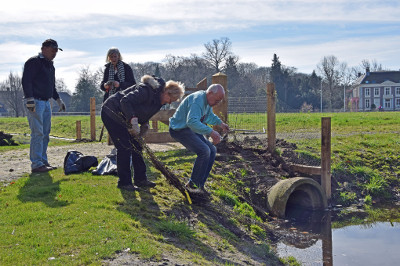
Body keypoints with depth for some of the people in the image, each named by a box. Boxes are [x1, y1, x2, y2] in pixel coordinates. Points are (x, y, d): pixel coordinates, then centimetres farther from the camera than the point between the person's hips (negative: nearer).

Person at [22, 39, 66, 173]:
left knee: (45, 133, 10)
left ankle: (43, 161, 16)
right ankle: (36, 164, -10)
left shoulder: (50, 65, 21)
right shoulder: (34, 62, -7)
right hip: (35, 102, -9)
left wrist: (58, 100, 25)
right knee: (37, 133, -12)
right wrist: (30, 100, -22)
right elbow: (26, 81, -15)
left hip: (46, 102, 9)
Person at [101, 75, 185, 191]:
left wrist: (145, 126, -5)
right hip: (111, 113, -10)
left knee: (136, 146, 8)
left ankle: (140, 179, 17)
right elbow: (125, 101, -33)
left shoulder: (158, 99, 4)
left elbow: (144, 114, 13)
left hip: (123, 118, 10)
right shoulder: (147, 90, -27)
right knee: (125, 148, -11)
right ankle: (124, 182, -1)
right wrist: (133, 120, -38)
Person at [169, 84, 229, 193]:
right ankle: (193, 183, -9)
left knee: (212, 150, 4)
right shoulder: (197, 100, -27)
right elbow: (192, 122, -42)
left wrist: (220, 123, 11)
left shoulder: (208, 100, 6)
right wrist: (211, 132, -45)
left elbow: (209, 115, 28)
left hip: (192, 129, 11)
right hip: (180, 129, -10)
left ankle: (200, 184, 7)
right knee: (204, 151, -23)